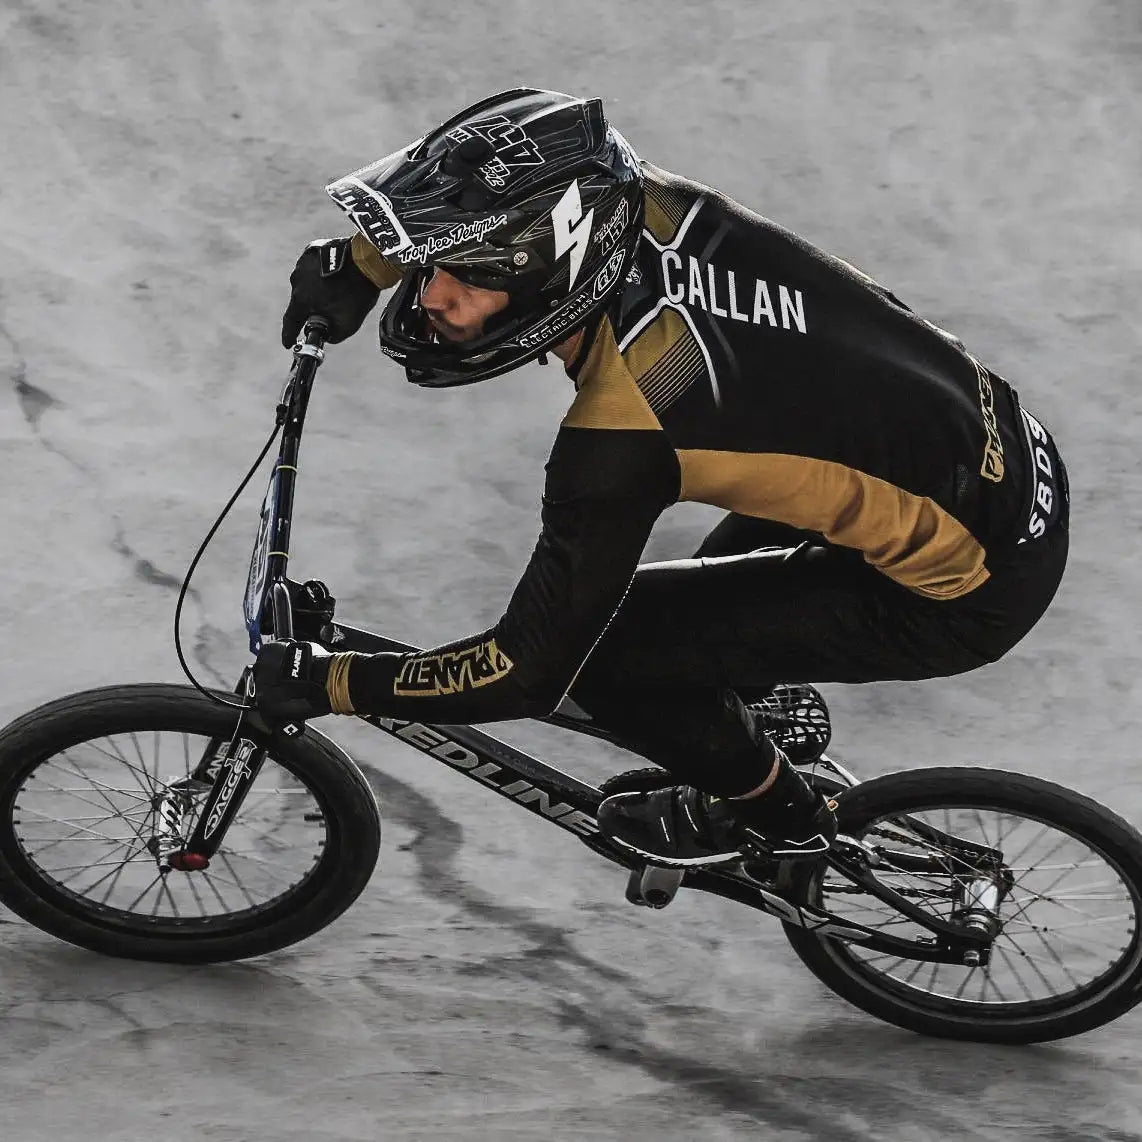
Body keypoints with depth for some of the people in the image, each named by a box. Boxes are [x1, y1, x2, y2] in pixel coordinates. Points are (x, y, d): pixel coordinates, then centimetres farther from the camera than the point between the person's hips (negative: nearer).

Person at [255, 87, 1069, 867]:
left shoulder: (620, 437, -29)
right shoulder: (646, 210, -11)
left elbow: (530, 672, -20)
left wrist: (323, 682, -9)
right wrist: (363, 260, 6)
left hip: (972, 588, -8)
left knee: (604, 650, -2)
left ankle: (779, 817, 20)